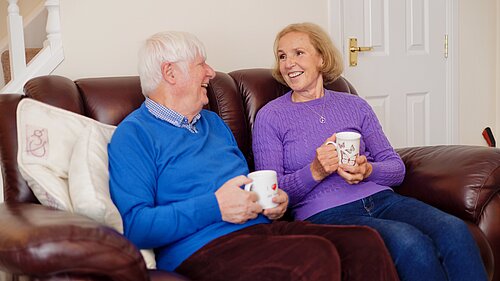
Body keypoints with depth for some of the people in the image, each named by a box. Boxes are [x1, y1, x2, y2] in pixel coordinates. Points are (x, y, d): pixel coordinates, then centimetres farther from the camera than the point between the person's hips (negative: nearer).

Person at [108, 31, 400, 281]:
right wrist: (214, 207, -18)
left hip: (260, 226, 8)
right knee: (316, 256, -32)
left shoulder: (213, 122, 25)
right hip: (204, 248, -7)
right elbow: (132, 226, -14)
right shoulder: (134, 134, -2)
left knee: (365, 241, -15)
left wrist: (276, 202, 8)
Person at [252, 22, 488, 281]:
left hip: (380, 199, 4)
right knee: (411, 242, -32)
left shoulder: (355, 105, 16)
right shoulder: (269, 117, 6)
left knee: (454, 231, -25)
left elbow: (396, 168, 13)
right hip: (323, 213, -4)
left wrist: (368, 171, -9)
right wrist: (315, 171, -16)